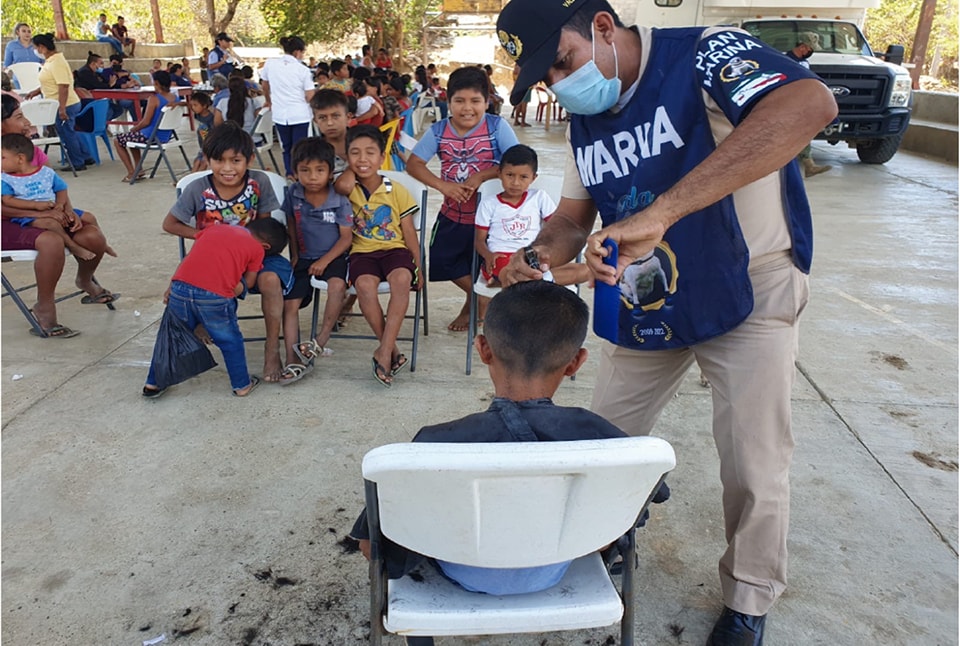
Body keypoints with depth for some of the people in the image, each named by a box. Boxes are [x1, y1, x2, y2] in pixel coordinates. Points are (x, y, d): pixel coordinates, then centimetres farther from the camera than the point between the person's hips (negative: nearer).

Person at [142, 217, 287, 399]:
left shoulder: (212, 229, 25)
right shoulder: (257, 249, 13)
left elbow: (188, 258, 22)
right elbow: (246, 284, 11)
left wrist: (171, 288, 22)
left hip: (180, 289, 4)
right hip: (215, 296, -4)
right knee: (231, 342, 17)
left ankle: (153, 384, 33)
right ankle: (242, 385, 29)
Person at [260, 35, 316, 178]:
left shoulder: (270, 64, 2)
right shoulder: (303, 70, -8)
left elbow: (264, 85, 18)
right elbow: (310, 97, -10)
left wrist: (268, 101, 35)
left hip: (280, 114, 3)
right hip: (300, 115, -3)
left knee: (286, 147, 18)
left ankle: (289, 174, 13)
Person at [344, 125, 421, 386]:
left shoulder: (398, 192, 5)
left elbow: (409, 233, 7)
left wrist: (418, 266, 4)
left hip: (394, 248, 0)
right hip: (362, 251, 0)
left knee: (401, 279, -35)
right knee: (364, 284, -34)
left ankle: (384, 350, -31)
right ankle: (393, 351, -23)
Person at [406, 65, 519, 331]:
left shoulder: (497, 127, -14)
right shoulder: (438, 130, -6)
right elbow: (413, 163, -8)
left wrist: (481, 176, -28)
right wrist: (443, 185, -24)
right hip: (452, 214, 4)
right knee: (441, 260, 9)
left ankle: (473, 304, 37)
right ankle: (479, 296, 35)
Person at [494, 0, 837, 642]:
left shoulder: (703, 54, -21)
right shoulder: (586, 119, 1)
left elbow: (811, 103, -41)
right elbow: (573, 217, 8)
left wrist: (661, 211, -48)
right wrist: (538, 257, -17)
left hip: (748, 291, -5)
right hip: (647, 303, 6)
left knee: (754, 468, 1)